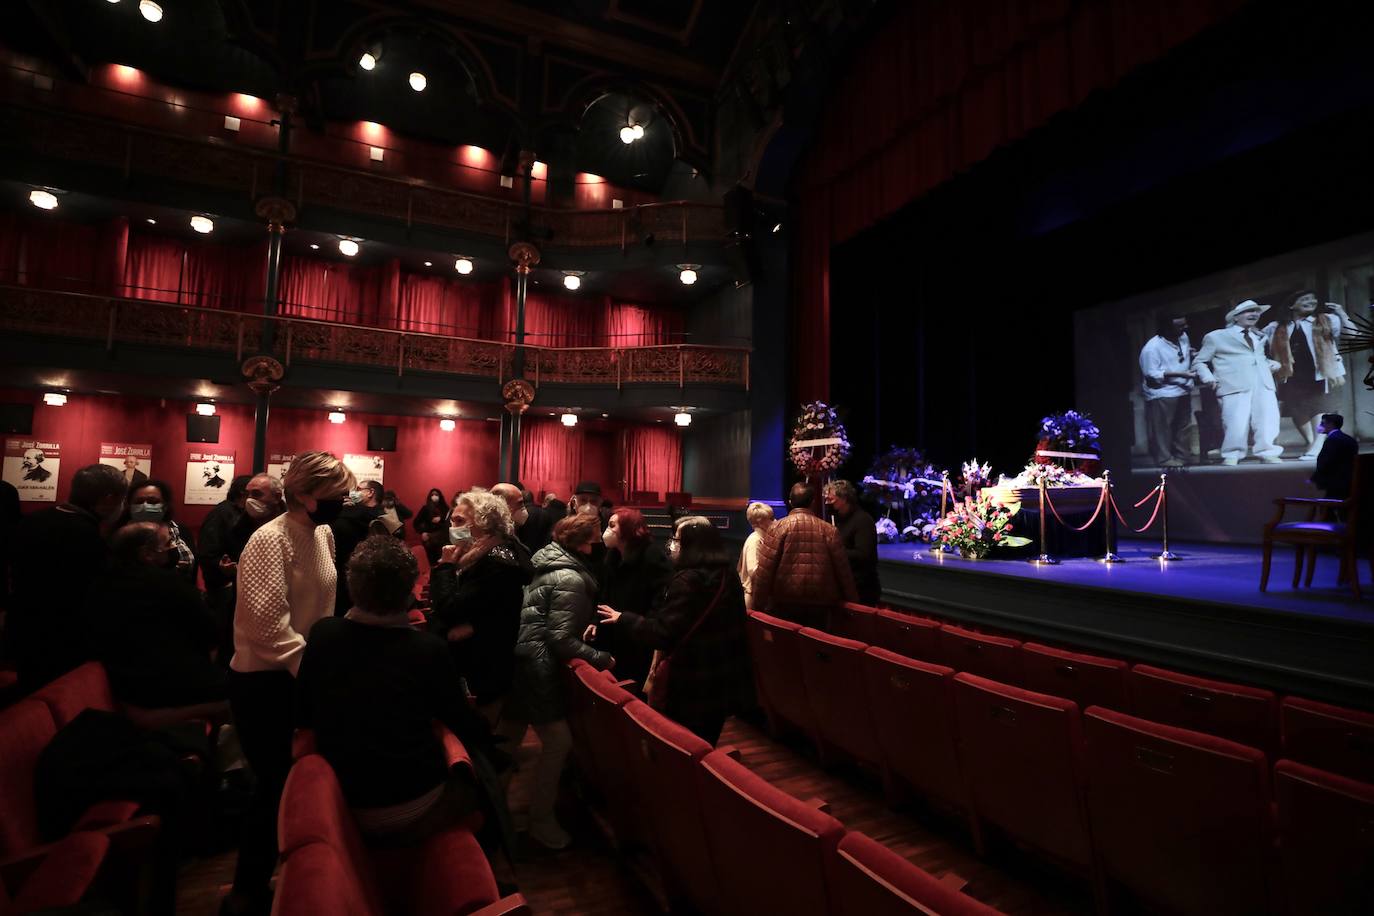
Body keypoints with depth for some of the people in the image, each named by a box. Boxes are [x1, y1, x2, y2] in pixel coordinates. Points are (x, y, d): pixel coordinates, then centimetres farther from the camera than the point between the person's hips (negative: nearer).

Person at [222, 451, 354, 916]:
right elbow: (269, 625, -27)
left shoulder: (324, 534, 4)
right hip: (264, 682, -7)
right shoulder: (270, 540, -20)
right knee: (277, 785, 4)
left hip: (304, 677, 7)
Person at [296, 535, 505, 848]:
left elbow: (301, 716, 5)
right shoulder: (427, 649, -20)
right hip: (415, 814, -4)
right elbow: (471, 730, -8)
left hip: (340, 807, 5)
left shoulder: (323, 633, -10)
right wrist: (485, 737, 14)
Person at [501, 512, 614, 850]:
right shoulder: (571, 579, -17)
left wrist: (584, 628, 15)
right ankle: (541, 820, 9)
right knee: (558, 740, -3)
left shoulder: (552, 562, 12)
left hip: (520, 657, 10)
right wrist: (600, 658, -13)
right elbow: (561, 638, -20)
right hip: (537, 665, -10)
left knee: (510, 736, 22)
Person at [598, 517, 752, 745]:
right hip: (725, 682, 8)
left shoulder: (688, 581, -22)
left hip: (694, 686, -7)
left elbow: (662, 633, -23)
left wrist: (623, 619, -11)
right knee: (706, 747, 23)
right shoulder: (729, 576, 4)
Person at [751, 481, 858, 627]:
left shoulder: (778, 527, -5)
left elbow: (765, 569, -9)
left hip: (784, 603, -2)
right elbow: (843, 570, 5)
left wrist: (759, 603, -4)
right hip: (819, 605, 2)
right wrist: (852, 600, 16)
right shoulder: (829, 530, 2)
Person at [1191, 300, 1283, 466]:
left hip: (1264, 384, 6)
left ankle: (1267, 453, 7)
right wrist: (1208, 378, -8)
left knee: (1268, 420, -3)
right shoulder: (1216, 337, 10)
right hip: (1235, 386, -5)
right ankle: (1231, 456, -2)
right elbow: (1199, 362, 9)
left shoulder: (1260, 337, 28)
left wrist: (1271, 363, 16)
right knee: (1236, 423, -14)